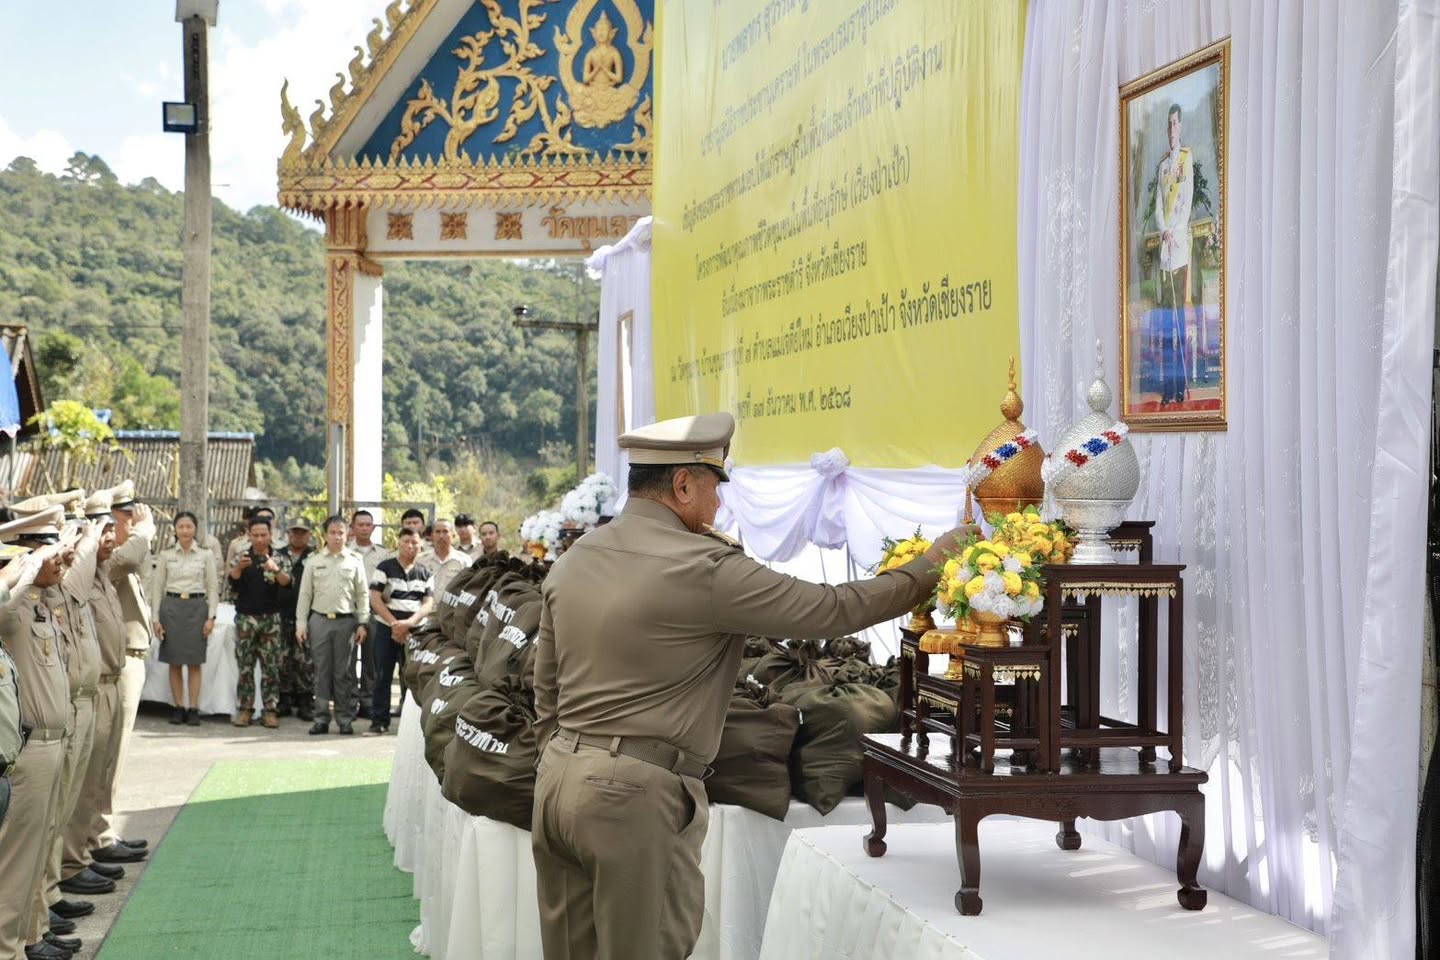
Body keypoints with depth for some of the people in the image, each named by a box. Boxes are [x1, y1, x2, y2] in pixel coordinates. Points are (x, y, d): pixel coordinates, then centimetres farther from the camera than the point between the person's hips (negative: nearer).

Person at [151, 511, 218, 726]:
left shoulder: (206, 555, 4)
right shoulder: (166, 555, 6)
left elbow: (213, 588, 4)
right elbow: (158, 588, 7)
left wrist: (211, 617, -4)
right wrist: (156, 618, 1)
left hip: (197, 607, -1)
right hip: (171, 606, 1)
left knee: (194, 662, 0)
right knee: (175, 662, 3)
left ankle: (193, 708, 4)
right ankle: (178, 707, 9)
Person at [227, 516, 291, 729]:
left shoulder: (279, 559, 4)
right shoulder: (242, 558, 4)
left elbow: (286, 581, -15)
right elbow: (232, 578, -16)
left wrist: (275, 570, -38)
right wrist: (238, 568, -40)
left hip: (270, 618, 0)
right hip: (245, 617, 0)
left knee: (271, 667, 1)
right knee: (245, 666, 2)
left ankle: (270, 710, 5)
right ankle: (244, 709, 8)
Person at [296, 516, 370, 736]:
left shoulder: (355, 561, 6)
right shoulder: (314, 562, 8)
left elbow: (363, 594, 7)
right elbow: (305, 594, 10)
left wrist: (362, 624, 1)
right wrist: (301, 624, 4)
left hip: (346, 621, -1)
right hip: (319, 620, 1)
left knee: (344, 673, 2)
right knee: (321, 672, 3)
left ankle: (345, 719, 8)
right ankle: (321, 719, 8)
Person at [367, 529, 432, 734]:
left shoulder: (425, 572, 10)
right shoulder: (385, 567, 2)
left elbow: (428, 603, 3)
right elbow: (375, 599, -5)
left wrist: (408, 623, -12)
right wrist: (394, 624, -12)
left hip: (414, 630, 2)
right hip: (386, 628, -2)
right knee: (383, 677, 0)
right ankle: (379, 721, 5)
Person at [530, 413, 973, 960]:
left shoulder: (571, 561, 9)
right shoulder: (706, 570, -14)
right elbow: (836, 609, -8)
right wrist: (929, 569, 5)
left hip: (557, 777, 8)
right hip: (636, 792, -8)